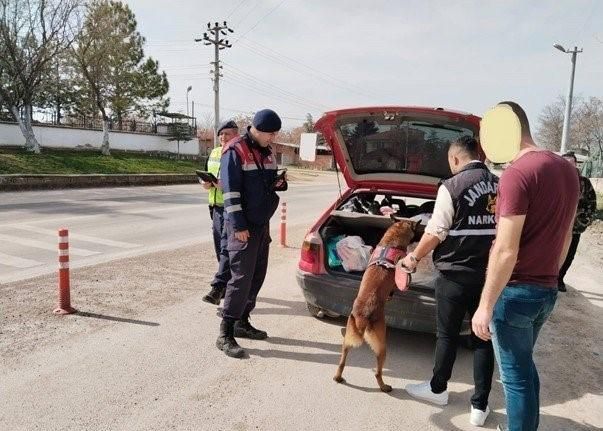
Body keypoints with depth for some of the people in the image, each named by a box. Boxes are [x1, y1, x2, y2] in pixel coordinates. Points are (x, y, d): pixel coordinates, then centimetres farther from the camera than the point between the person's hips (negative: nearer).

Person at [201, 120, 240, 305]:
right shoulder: (214, 153, 16)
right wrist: (206, 183, 5)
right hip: (216, 207, 8)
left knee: (227, 249, -8)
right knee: (220, 248, 13)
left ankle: (218, 288, -8)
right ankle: (229, 283, 28)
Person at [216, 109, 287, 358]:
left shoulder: (267, 152, 13)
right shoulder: (235, 151, -11)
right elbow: (230, 191, -16)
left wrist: (278, 183, 0)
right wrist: (238, 225, -20)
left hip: (262, 225, 8)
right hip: (243, 227, -8)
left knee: (257, 275, 12)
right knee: (241, 277, -9)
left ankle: (242, 323, 25)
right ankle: (225, 335, -2)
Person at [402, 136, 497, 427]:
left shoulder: (452, 187, -11)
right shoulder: (500, 185, 6)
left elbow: (436, 232, -12)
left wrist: (414, 257, 2)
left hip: (455, 273, -5)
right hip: (490, 273, 5)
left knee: (448, 335, 11)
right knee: (484, 337, 11)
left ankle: (438, 389, 30)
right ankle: (480, 406, 18)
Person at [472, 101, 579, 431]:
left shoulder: (517, 174, -20)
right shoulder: (567, 170, 7)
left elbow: (505, 252, -24)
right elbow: (565, 237, 16)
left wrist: (485, 306, -18)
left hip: (516, 291, -9)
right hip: (547, 291, 9)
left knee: (515, 376, 6)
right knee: (525, 366, 24)